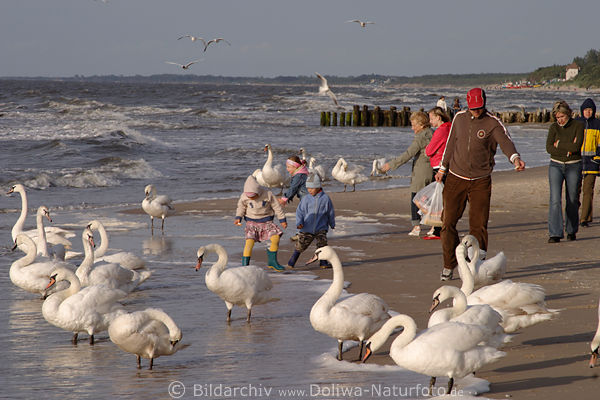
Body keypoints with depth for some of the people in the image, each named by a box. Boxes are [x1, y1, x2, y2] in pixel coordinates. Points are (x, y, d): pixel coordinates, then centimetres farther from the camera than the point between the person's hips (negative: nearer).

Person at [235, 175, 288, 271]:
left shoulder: (268, 194, -16)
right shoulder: (244, 197, -12)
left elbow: (277, 207, -4)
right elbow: (241, 207, 6)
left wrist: (282, 220, 0)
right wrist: (238, 218, -9)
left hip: (266, 221, 1)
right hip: (252, 222, -1)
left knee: (276, 238, -15)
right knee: (249, 241, -20)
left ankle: (272, 261, 4)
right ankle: (244, 265, -14)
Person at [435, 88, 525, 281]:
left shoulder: (493, 124, -8)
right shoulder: (459, 118, 6)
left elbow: (506, 141, -25)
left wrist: (515, 157, -45)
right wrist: (443, 167, 20)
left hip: (481, 180, -3)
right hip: (456, 178, 3)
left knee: (478, 224, -5)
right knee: (448, 222, 1)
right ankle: (449, 264, 13)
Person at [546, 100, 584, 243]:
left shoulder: (578, 125, -4)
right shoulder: (554, 127, 2)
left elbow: (576, 147, -16)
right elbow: (549, 148, -9)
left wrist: (559, 144, -10)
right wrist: (568, 149, -15)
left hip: (573, 167, -1)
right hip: (556, 165, 1)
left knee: (572, 200, 5)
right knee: (555, 199, -12)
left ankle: (571, 231, 24)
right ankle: (555, 234, -15)